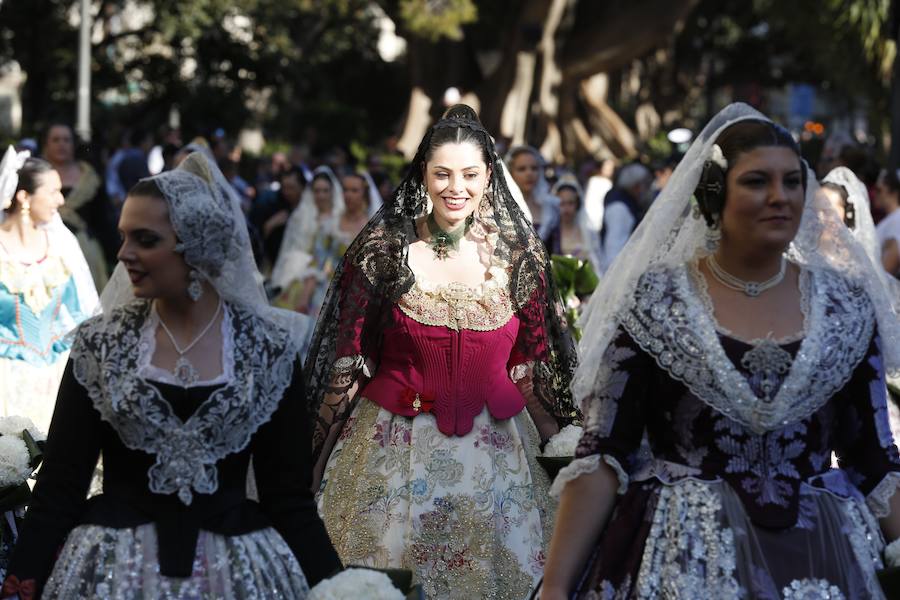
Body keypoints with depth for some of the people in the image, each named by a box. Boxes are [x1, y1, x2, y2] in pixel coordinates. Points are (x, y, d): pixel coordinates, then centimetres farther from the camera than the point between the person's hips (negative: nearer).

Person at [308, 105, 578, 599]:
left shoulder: (520, 253, -2)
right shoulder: (384, 248, -6)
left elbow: (534, 359, 7)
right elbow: (349, 353, 1)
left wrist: (553, 443, 10)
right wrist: (329, 441, 5)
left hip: (493, 444, 1)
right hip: (395, 445, -1)